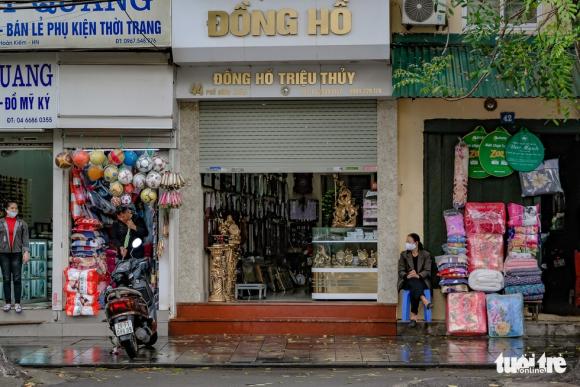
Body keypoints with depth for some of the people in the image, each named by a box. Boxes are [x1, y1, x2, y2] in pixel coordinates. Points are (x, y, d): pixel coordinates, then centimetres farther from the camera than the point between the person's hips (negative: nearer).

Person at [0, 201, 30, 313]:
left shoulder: (22, 223, 6)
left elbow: (25, 239, 3)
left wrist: (26, 251, -8)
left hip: (17, 253, 0)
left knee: (17, 279, -2)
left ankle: (17, 303, 2)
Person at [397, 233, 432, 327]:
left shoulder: (426, 255, 11)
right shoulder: (404, 255, 16)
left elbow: (427, 271, 0)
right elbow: (401, 271, 6)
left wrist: (418, 275, -20)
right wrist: (407, 275, -17)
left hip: (421, 281, -1)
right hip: (407, 282, 1)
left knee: (414, 289, -36)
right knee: (413, 283, -37)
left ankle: (413, 316, -46)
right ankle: (424, 300, -58)